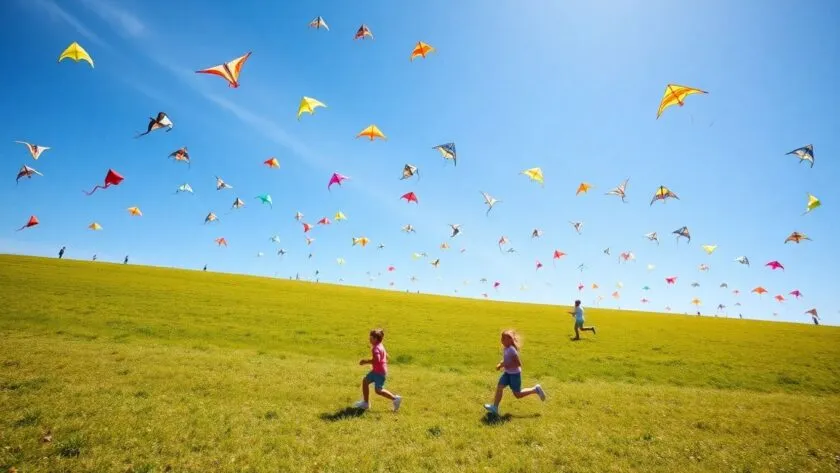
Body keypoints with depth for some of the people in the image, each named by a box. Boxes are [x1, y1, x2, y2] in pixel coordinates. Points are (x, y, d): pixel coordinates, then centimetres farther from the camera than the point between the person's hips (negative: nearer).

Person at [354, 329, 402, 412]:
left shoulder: (376, 348, -21)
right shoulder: (380, 346, 10)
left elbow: (376, 360, -36)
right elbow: (386, 356, 21)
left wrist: (365, 362, -25)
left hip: (380, 372, -11)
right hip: (376, 370, 11)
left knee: (378, 390, -8)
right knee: (365, 381, 13)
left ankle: (395, 398, 2)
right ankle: (366, 403, 22)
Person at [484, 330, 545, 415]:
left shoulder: (511, 350, -26)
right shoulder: (506, 348, 0)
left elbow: (518, 363, -26)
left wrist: (506, 365, -26)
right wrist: (500, 364, -2)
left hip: (515, 374, -8)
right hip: (507, 373, 8)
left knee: (517, 394, 7)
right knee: (499, 387, -4)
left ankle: (535, 390, 22)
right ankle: (495, 407, 1)